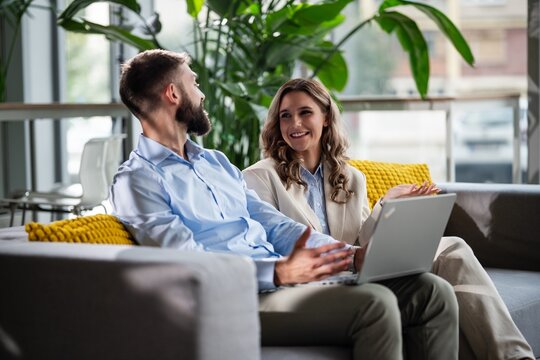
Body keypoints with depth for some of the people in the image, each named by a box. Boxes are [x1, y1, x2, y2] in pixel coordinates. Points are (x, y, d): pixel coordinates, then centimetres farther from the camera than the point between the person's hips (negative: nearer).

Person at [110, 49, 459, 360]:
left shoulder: (216, 162, 24)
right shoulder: (136, 180, -2)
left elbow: (276, 225, 18)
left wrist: (352, 255, 3)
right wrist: (280, 271, -28)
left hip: (285, 278, 8)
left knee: (434, 291, -7)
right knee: (375, 304, -29)